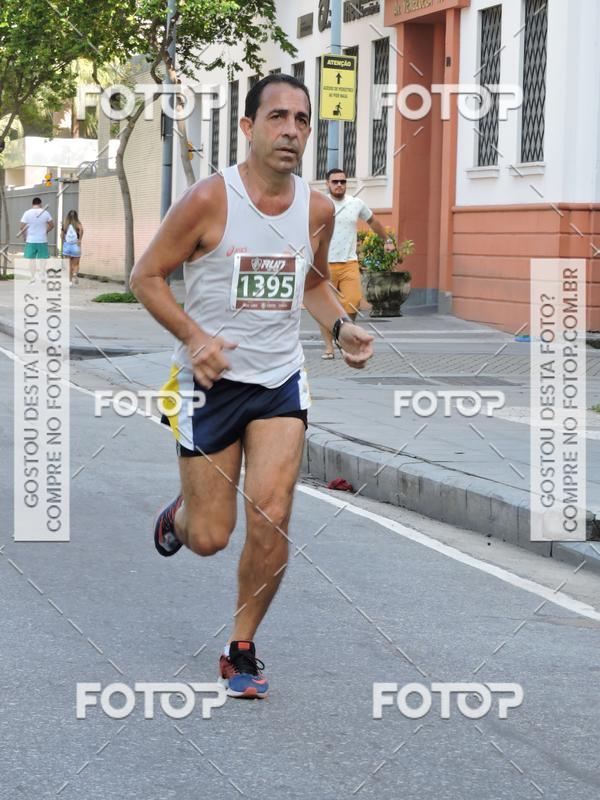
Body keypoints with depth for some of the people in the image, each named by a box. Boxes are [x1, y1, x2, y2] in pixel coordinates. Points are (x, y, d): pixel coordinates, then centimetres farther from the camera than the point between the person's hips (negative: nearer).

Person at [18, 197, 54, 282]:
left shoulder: (27, 213, -6)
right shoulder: (46, 213, -3)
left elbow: (22, 228, -7)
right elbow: (51, 225, 8)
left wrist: (24, 236, 9)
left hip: (31, 240, -1)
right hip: (42, 240, 1)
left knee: (32, 259, 5)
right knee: (43, 259, 9)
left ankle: (33, 278, 3)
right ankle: (43, 276, 7)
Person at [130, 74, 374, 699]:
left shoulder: (317, 208, 2)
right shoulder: (208, 200, -13)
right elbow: (145, 276, -6)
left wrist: (341, 326, 2)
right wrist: (194, 337, -20)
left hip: (281, 380, 3)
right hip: (211, 382, -3)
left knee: (272, 518, -12)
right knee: (209, 538, 0)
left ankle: (242, 649, 9)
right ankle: (180, 513, 40)